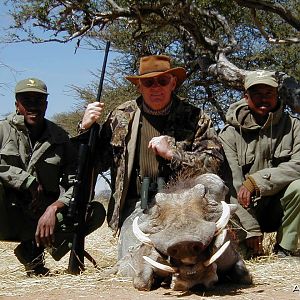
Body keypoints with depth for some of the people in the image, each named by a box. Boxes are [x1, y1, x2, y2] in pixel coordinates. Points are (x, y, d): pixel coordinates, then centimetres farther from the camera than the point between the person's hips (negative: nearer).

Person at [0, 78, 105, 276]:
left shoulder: (60, 139, 5)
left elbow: (76, 183, -3)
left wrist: (53, 208, -21)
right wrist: (29, 182, -18)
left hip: (42, 218, 3)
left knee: (96, 212, -17)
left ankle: (32, 248, -4)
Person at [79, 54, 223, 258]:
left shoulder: (194, 118, 0)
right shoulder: (122, 117, 7)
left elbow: (214, 161, -7)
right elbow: (99, 162, 14)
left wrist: (172, 154, -16)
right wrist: (86, 129, -3)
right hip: (135, 204, 1)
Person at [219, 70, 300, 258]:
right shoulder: (230, 133, -5)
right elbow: (233, 185, -13)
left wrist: (257, 181, -27)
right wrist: (250, 229, -21)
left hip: (279, 210, 1)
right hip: (245, 210, -1)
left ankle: (285, 251, -13)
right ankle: (251, 248, 6)